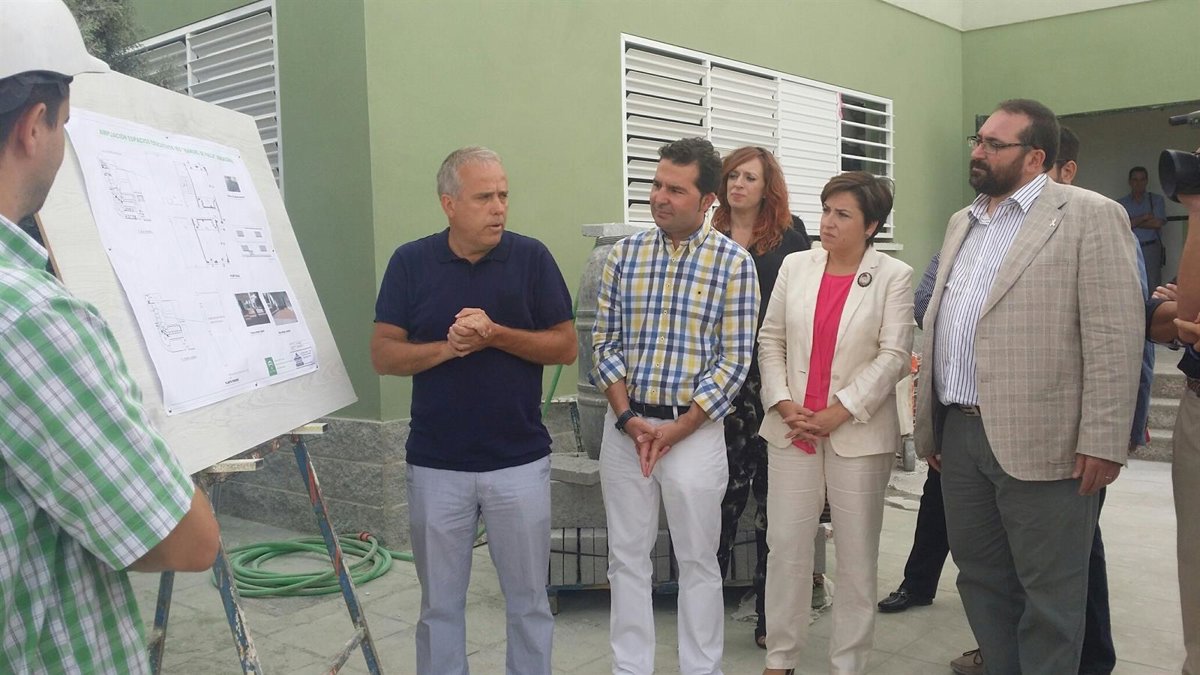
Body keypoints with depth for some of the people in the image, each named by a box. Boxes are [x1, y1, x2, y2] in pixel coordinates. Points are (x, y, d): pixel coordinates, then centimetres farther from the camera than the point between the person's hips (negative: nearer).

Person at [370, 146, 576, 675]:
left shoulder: (531, 257, -3)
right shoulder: (411, 262, -1)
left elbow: (565, 346, -3)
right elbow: (383, 355, -2)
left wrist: (495, 334, -18)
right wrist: (447, 347, -19)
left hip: (520, 461, 0)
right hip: (435, 465, 1)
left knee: (528, 600, 12)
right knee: (440, 604, 13)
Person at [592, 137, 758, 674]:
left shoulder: (733, 262, -5)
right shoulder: (625, 253, 4)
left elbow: (733, 361, -7)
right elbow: (604, 343, 4)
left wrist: (676, 430, -12)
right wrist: (628, 418, -8)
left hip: (694, 429, -3)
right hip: (624, 426, 3)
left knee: (698, 561, 8)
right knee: (627, 558, 11)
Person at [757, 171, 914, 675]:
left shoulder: (894, 277, -1)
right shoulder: (795, 266, 8)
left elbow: (893, 356, -8)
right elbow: (771, 340, 8)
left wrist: (836, 413, -14)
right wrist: (783, 403, -6)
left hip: (858, 432, -2)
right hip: (792, 428, 3)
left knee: (857, 553, 6)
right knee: (786, 545, 6)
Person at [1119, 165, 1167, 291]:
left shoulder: (1156, 200, 13)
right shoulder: (1120, 203, 12)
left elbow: (1158, 223, -1)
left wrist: (1132, 223, 1)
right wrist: (1144, 217, -3)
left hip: (1151, 249, 0)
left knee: (1153, 288, -6)